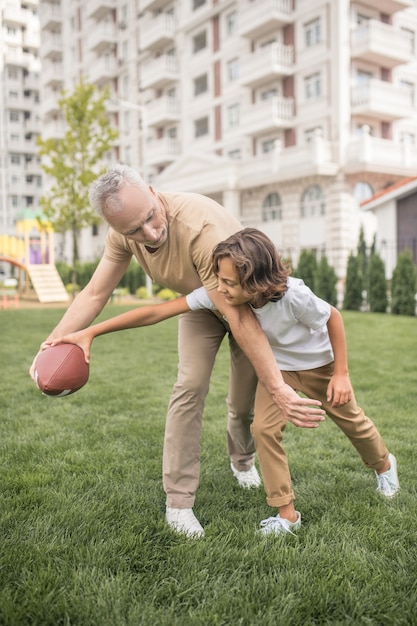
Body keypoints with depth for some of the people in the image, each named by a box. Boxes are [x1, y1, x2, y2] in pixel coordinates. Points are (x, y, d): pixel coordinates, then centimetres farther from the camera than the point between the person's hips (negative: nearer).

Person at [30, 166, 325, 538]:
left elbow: (239, 317, -45)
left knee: (245, 399, 3)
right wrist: (55, 340, -29)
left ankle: (242, 459, 39)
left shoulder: (201, 226, -43)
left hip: (250, 300, -3)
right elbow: (95, 294, -15)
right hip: (200, 300, 4)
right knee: (190, 386, -13)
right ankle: (179, 501, -1)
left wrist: (277, 388, -45)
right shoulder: (125, 230, -23)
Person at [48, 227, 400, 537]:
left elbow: (333, 317, -21)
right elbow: (157, 312, -35)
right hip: (277, 368, 3)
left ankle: (384, 465, 51)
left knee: (352, 421, 17)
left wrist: (341, 373, -17)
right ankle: (286, 513, 2)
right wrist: (91, 333, -38)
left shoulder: (293, 295, -41)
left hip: (319, 363, -2)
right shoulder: (217, 295, -33)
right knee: (264, 427, -15)